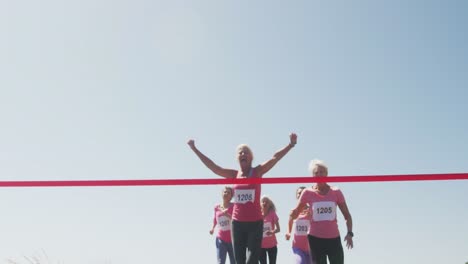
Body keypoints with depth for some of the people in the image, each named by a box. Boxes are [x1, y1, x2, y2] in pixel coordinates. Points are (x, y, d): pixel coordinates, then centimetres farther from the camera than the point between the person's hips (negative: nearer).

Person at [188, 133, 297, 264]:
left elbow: (275, 158, -15)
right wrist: (195, 149, -1)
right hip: (237, 223, 3)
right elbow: (212, 166, 2)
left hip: (255, 223, -3)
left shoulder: (257, 172, -3)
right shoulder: (234, 174, 4)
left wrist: (291, 144, -27)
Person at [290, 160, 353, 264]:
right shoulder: (307, 193, -3)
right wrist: (294, 213, -21)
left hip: (334, 238, 1)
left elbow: (347, 215, 5)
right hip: (315, 238, -1)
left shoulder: (336, 192, -1)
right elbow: (295, 214, 3)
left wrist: (349, 233, -10)